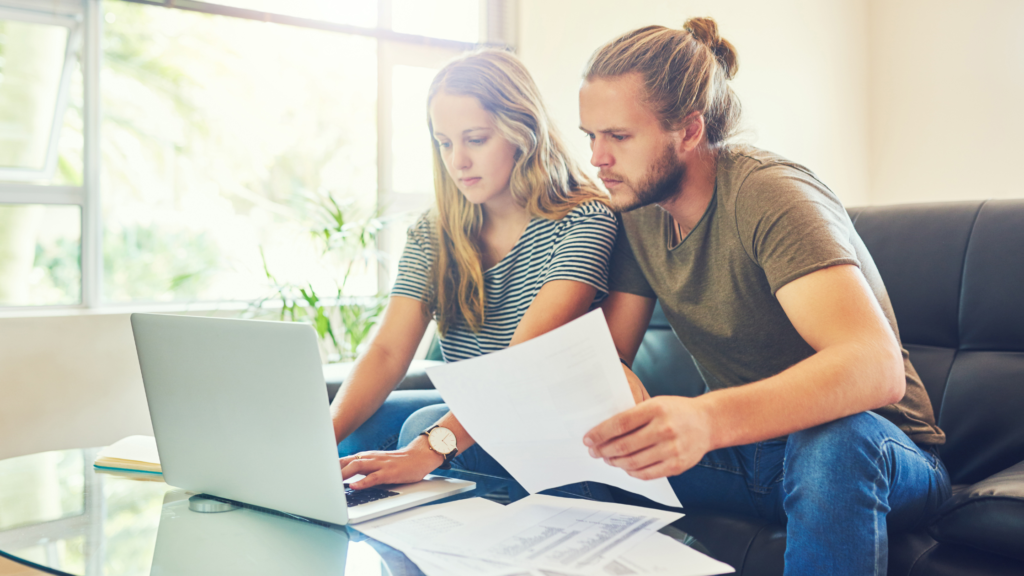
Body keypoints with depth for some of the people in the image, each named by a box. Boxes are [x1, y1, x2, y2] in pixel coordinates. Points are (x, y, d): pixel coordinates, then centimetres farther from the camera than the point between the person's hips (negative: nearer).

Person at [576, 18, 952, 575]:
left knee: (835, 438, -40)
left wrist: (709, 419, -54)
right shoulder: (639, 214, 2)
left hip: (875, 452, -5)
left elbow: (876, 367, -37)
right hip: (743, 450, 6)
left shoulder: (771, 196, -22)